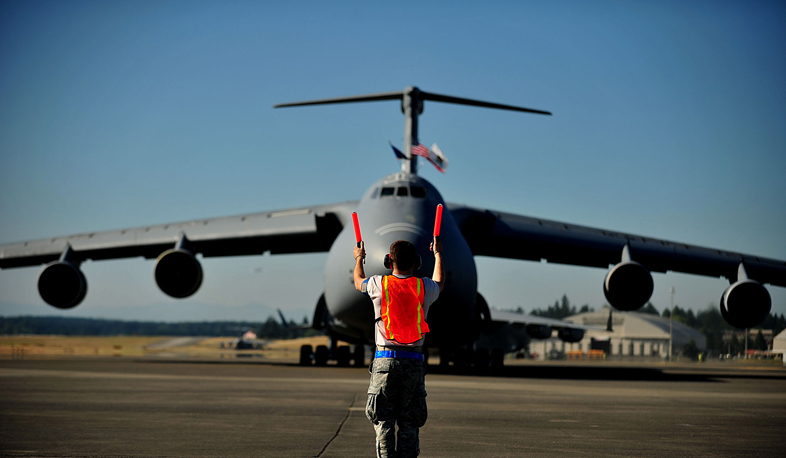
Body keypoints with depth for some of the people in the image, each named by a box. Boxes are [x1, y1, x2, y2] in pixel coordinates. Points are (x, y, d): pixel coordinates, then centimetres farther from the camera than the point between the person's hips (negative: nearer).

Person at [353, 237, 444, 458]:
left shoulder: (379, 284, -1)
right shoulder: (424, 287, 2)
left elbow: (358, 282, 23)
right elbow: (439, 283, 29)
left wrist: (359, 259, 44)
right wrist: (438, 254, 46)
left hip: (385, 359, -1)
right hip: (414, 361, 1)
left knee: (383, 418, 2)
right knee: (410, 420, 6)